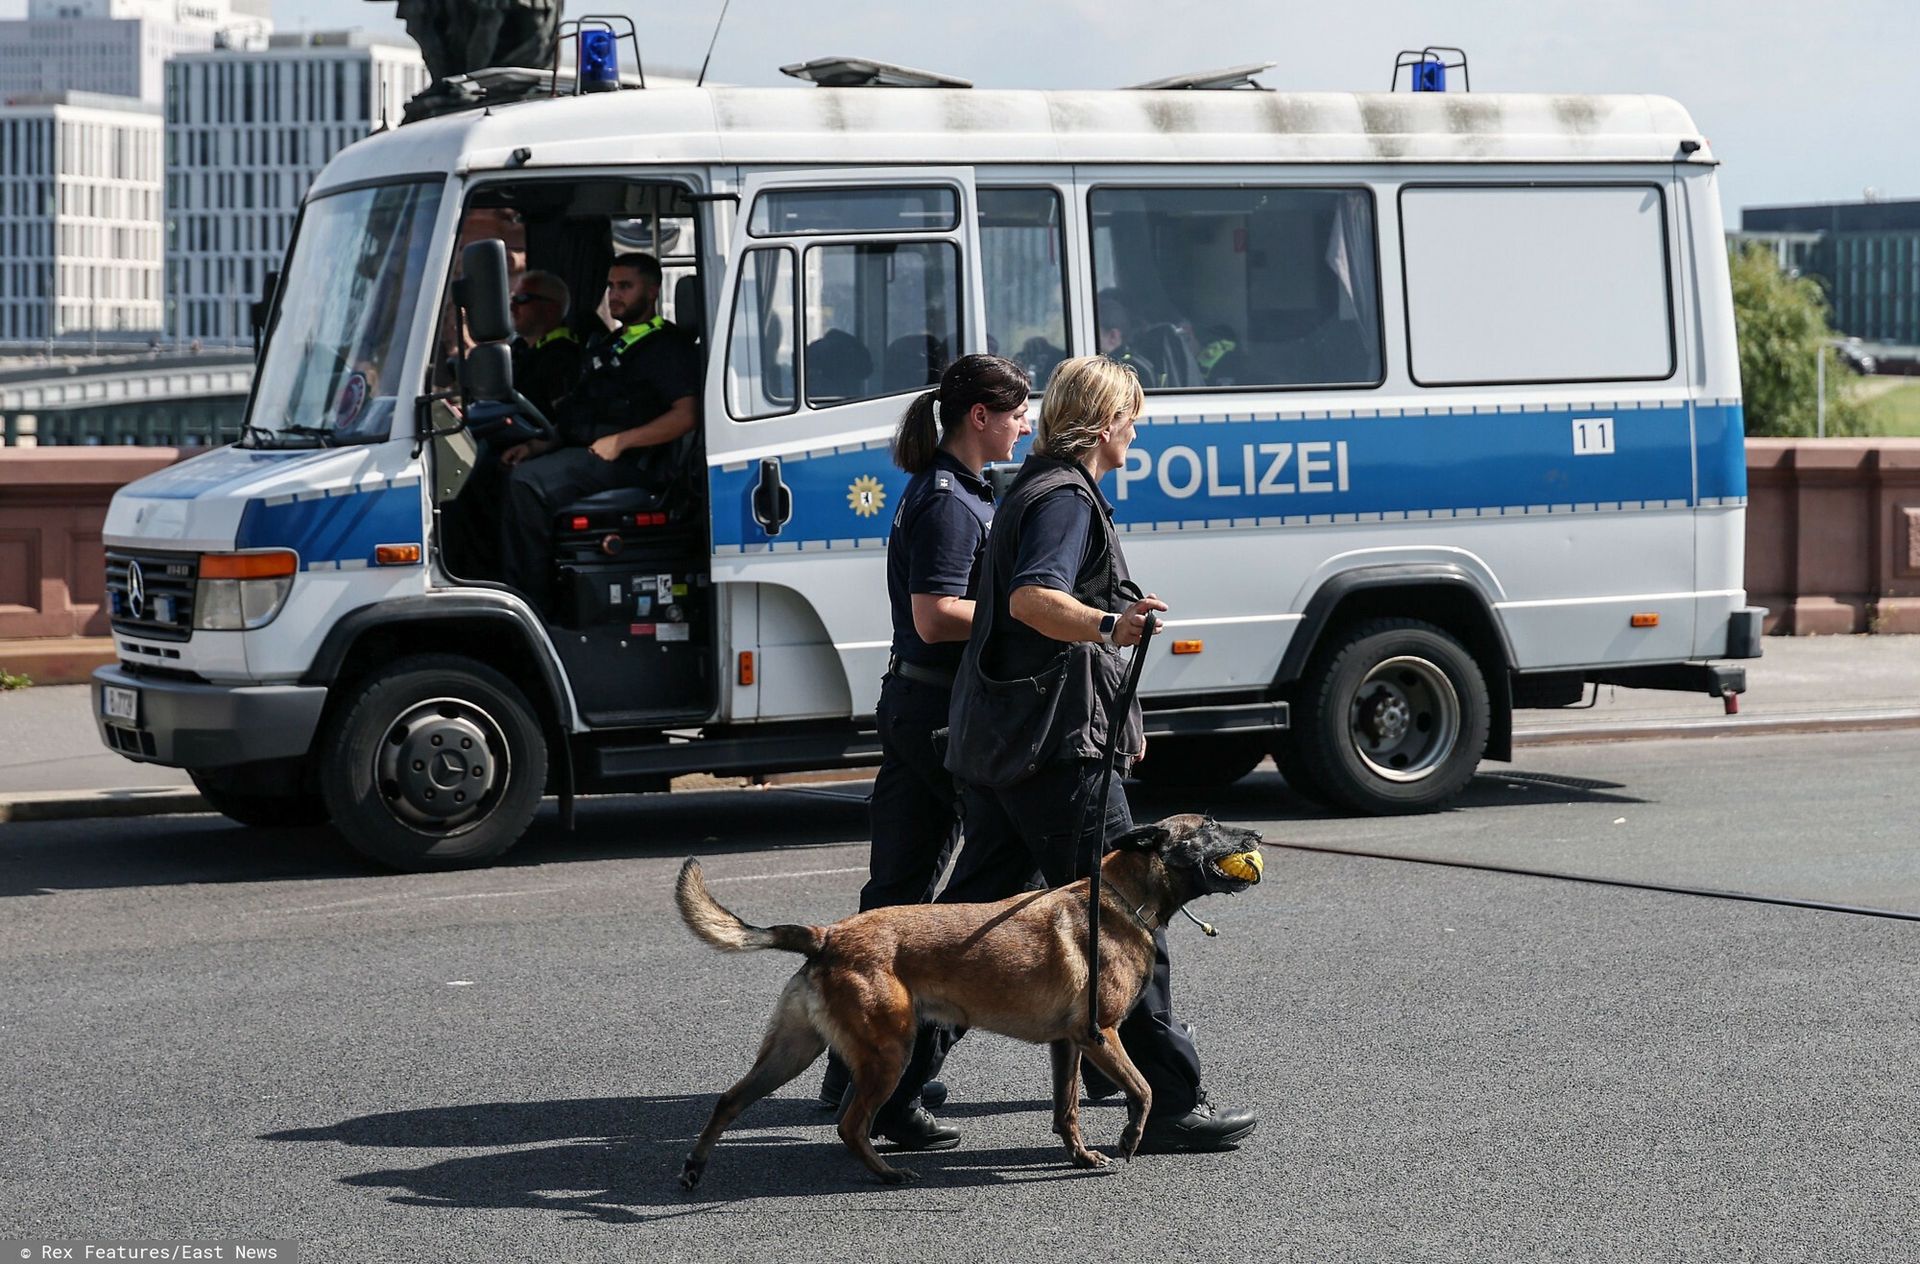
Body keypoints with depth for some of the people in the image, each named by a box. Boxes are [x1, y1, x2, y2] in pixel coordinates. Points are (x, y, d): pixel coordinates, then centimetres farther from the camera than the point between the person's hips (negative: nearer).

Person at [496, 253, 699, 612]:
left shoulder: (668, 347, 0)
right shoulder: (604, 346, 28)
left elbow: (686, 416, -13)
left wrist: (620, 441, -18)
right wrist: (538, 446, 10)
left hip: (630, 462, -9)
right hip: (582, 453, 9)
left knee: (528, 483, -28)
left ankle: (532, 602, -25)